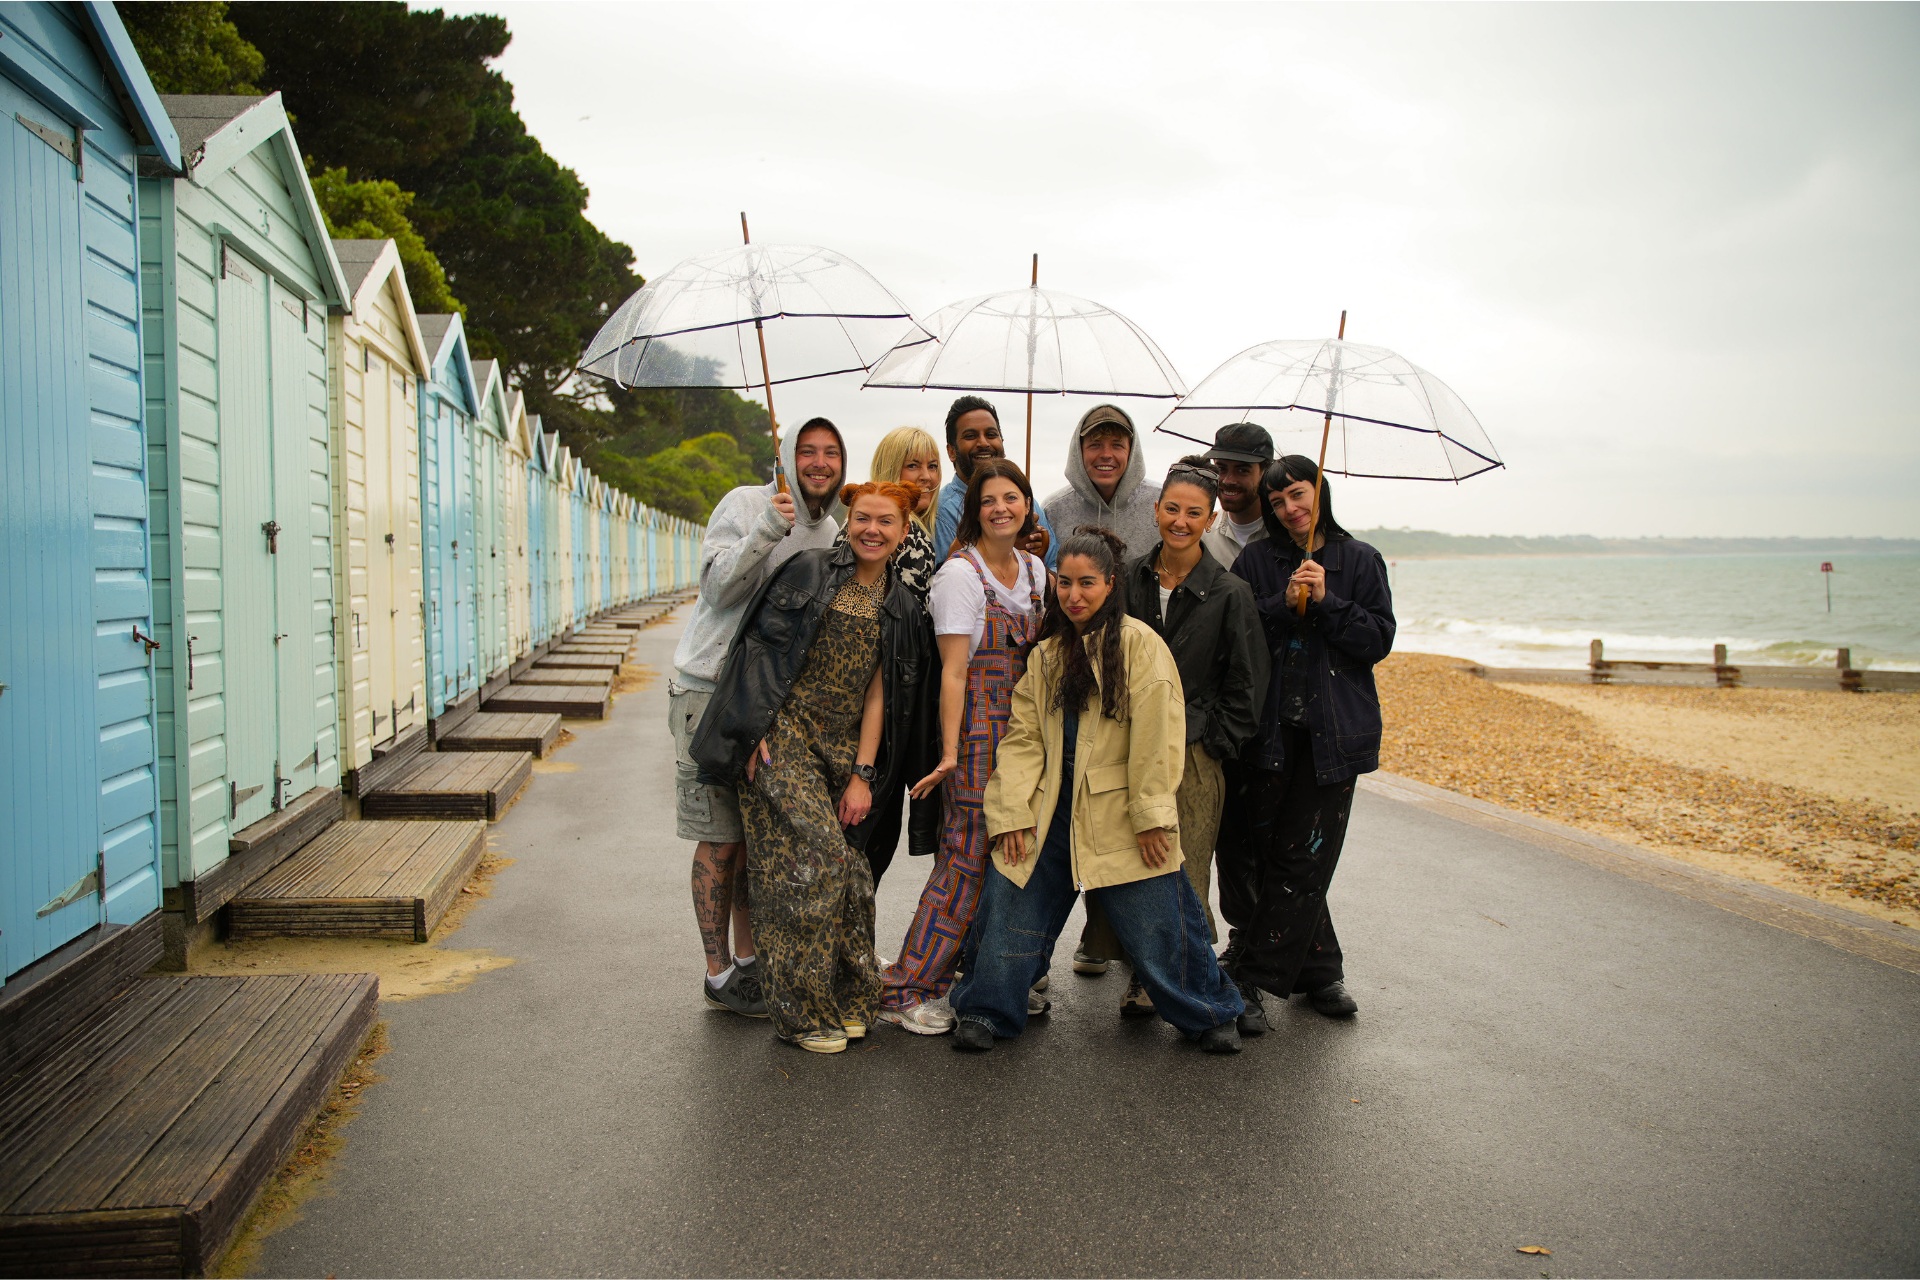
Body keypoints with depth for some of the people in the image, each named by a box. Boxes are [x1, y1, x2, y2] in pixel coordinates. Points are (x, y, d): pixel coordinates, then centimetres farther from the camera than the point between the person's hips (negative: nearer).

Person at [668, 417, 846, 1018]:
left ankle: (748, 957, 24)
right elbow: (717, 588, -18)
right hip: (712, 689, -6)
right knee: (720, 839, -1)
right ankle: (720, 974, 9)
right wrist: (766, 530, -29)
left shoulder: (829, 530, 11)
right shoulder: (745, 503, -9)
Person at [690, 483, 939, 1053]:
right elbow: (760, 648, -5)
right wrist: (754, 734, -11)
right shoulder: (809, 571, -2)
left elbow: (876, 693, 7)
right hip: (783, 738, -4)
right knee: (810, 858, -13)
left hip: (842, 748, 4)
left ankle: (847, 999, 17)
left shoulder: (901, 605, 11)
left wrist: (862, 775, 1)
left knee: (845, 869, 2)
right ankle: (802, 1011, -1)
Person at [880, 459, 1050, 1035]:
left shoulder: (1034, 569, 12)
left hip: (1023, 729, 7)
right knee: (967, 859, -6)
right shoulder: (960, 573, -9)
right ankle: (905, 991, 2)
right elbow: (954, 671, -12)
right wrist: (950, 753, -17)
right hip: (978, 729, -7)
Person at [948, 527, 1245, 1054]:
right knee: (1008, 907, 2)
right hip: (1051, 812, 5)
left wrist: (1152, 816, -13)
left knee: (1159, 928, 2)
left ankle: (1209, 1015, 25)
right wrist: (1012, 813, -3)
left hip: (1119, 816, -4)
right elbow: (1023, 737, 7)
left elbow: (1157, 737, -10)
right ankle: (984, 1011, 22)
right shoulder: (1045, 654, 12)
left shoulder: (1138, 642, -6)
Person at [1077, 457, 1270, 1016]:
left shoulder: (1229, 593, -3)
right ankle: (1141, 971, 17)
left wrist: (1216, 745, -5)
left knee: (1178, 870, -2)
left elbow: (1246, 684, 0)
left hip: (1191, 754, -3)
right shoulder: (1129, 578, 6)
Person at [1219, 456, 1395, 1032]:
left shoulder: (1360, 560, 7)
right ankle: (1320, 972, 15)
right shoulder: (1255, 561, 7)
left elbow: (1379, 640, 0)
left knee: (1301, 860, 0)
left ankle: (1253, 979, 10)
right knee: (1252, 850, 0)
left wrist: (1326, 602, -11)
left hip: (1332, 734, 0)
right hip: (1268, 729, 1)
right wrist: (1283, 605, -13)